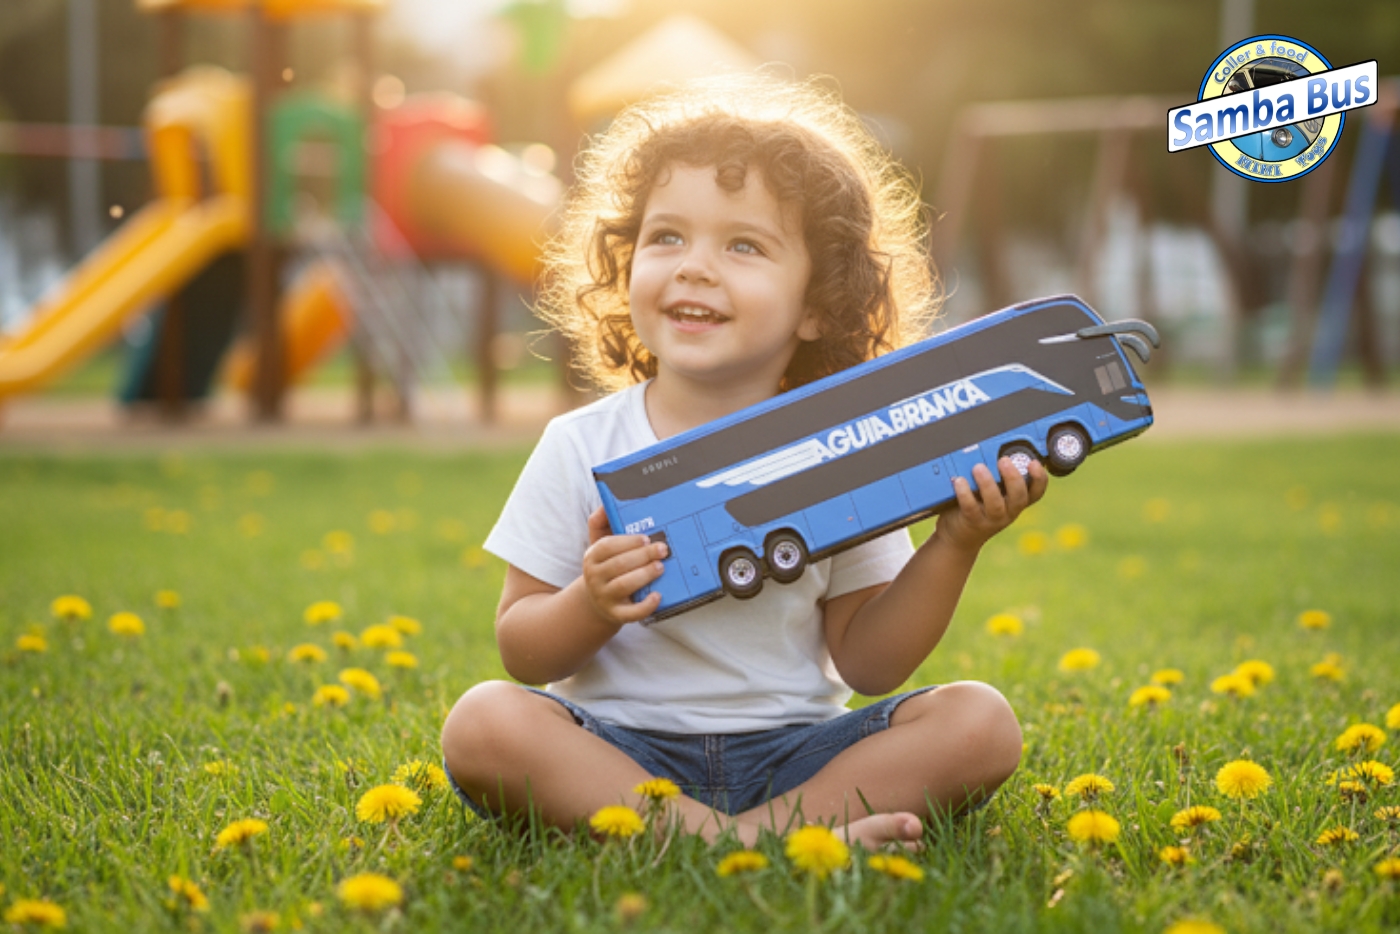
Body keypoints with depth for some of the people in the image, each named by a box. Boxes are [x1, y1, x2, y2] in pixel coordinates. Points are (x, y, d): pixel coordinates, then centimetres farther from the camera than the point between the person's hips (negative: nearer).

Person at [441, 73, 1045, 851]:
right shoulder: (582, 449, -2)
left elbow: (869, 665, 3)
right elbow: (522, 654, 1)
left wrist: (954, 548, -9)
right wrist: (591, 607, -21)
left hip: (791, 750, 1)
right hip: (620, 751, -1)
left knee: (980, 722, -19)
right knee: (483, 723, -30)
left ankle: (762, 827, -30)